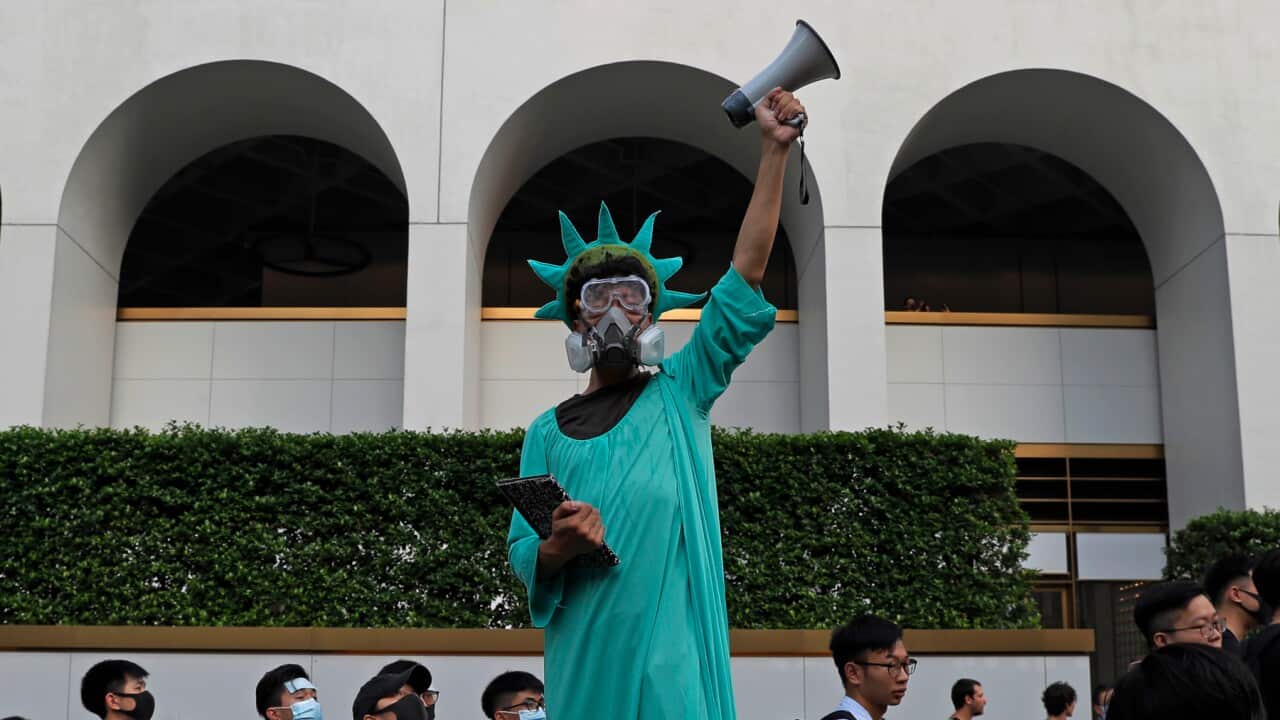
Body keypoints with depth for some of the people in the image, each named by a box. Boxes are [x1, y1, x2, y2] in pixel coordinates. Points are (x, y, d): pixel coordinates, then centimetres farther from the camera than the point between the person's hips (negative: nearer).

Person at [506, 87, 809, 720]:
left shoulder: (680, 393, 8)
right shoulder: (548, 432, 12)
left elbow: (745, 276, 1)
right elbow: (522, 554, 9)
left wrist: (774, 151, -3)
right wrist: (558, 548, -15)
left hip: (671, 651, -1)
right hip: (584, 656, 2)